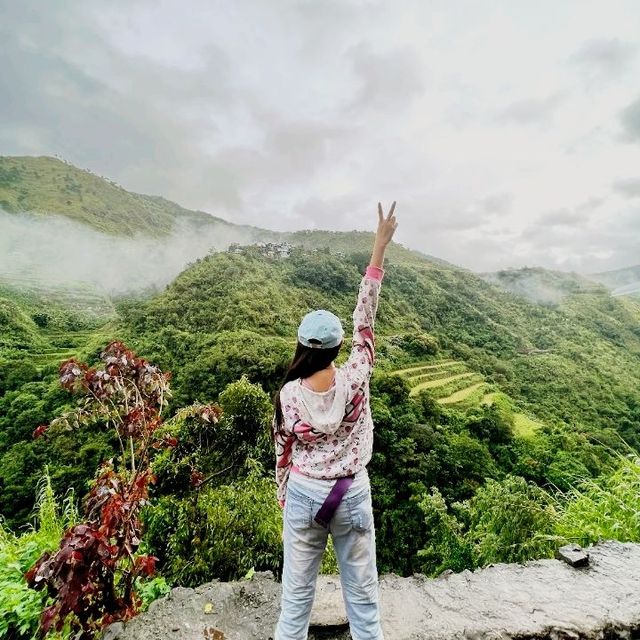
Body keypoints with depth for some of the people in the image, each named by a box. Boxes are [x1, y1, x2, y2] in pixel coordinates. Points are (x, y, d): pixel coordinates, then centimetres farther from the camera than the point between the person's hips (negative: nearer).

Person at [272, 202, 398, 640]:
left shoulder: (289, 394, -15)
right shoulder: (354, 380, -19)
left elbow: (283, 452, -3)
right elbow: (366, 320, -14)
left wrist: (284, 496, 16)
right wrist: (379, 249, -11)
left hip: (303, 494, 1)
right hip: (351, 494, 0)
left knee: (297, 593, 19)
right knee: (362, 592, 19)